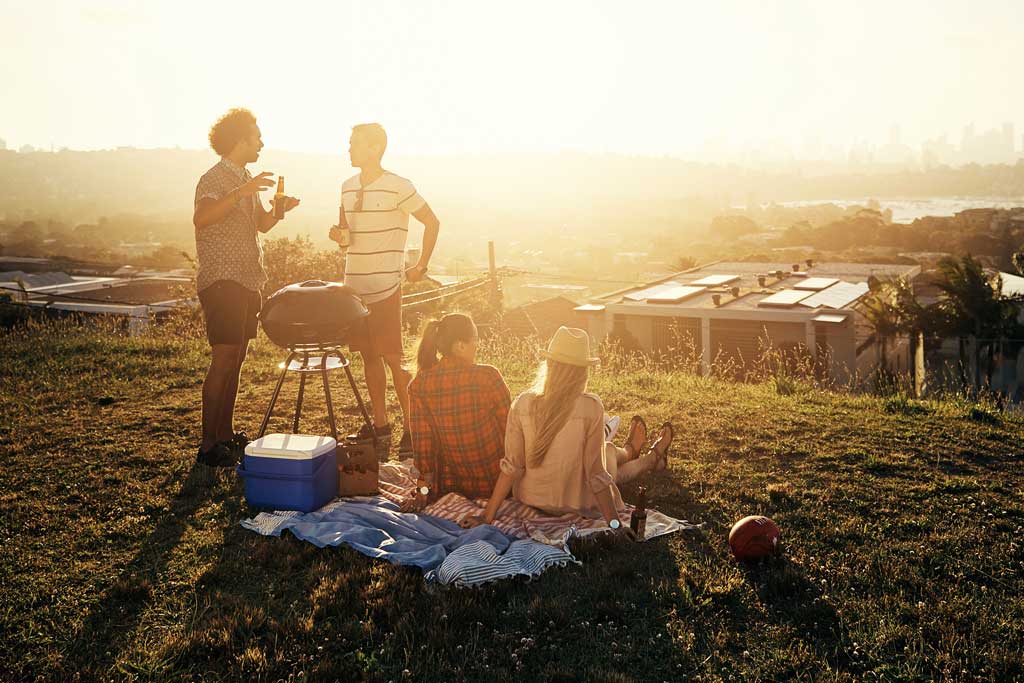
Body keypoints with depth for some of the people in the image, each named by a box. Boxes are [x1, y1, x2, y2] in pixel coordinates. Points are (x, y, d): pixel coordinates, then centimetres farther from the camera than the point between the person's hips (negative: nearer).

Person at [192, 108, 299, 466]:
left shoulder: (247, 180, 18)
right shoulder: (214, 179, -11)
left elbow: (261, 224, 25)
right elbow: (201, 219, -30)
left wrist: (278, 209, 4)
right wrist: (241, 193, -36)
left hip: (247, 282, 9)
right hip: (222, 282, -9)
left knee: (236, 359, 11)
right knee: (223, 360, -11)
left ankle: (226, 433, 19)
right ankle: (208, 445, -7)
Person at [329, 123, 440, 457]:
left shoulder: (398, 187, -9)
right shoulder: (348, 187, 11)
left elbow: (432, 223, -2)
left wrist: (421, 266, -2)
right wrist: (339, 236, 0)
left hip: (385, 288, -6)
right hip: (355, 287, 7)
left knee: (393, 358, -6)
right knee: (369, 356, 11)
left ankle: (411, 427, 4)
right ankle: (380, 424, 20)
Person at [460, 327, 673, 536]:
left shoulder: (523, 404, -15)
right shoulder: (591, 407, -22)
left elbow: (512, 466, -12)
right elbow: (596, 472, -18)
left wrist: (487, 516, -4)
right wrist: (615, 525, -9)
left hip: (529, 498, 4)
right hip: (573, 503, -4)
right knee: (608, 451, 26)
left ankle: (629, 452, 63)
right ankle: (654, 457, 57)